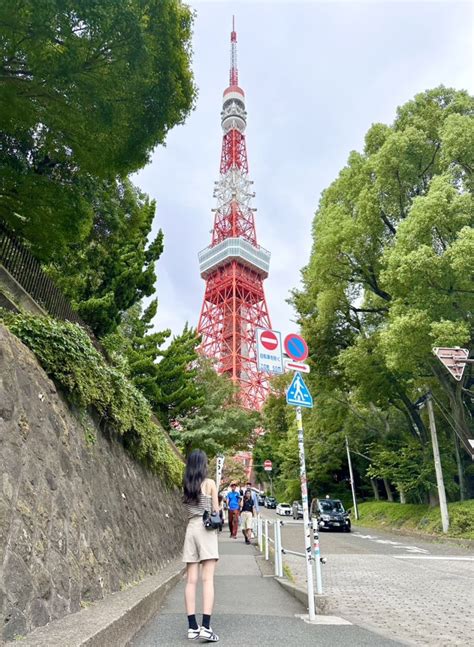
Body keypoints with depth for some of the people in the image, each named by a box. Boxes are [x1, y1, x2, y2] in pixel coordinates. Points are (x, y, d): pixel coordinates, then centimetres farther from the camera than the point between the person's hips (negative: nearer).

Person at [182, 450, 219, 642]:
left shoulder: (186, 486, 7)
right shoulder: (209, 483, -5)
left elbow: (187, 510, 10)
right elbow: (216, 511, 0)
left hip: (191, 529, 5)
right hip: (206, 529, -5)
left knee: (191, 580, 5)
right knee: (208, 579, -5)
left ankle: (192, 627, 7)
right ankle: (205, 626, -10)